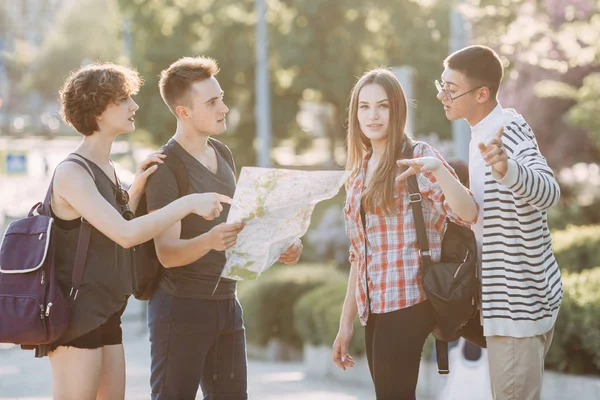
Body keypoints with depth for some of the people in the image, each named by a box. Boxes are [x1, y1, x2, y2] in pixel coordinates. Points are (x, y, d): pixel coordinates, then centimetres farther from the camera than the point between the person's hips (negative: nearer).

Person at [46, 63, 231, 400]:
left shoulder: (107, 169, 14)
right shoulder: (72, 173, -15)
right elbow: (125, 234, -26)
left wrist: (137, 189, 5)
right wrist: (188, 203, -24)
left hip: (107, 316, 9)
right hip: (75, 317, -9)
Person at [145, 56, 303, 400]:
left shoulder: (223, 155, 13)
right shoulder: (165, 168, -13)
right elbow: (167, 252, -20)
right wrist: (208, 241, -39)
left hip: (226, 303, 8)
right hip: (182, 306, -7)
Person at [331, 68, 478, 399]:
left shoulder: (417, 158, -4)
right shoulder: (359, 171, 15)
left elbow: (468, 214, -19)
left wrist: (438, 170, -35)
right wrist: (346, 322, 16)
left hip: (406, 303, -7)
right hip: (374, 308, 7)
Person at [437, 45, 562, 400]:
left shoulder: (511, 130, -18)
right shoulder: (485, 131, 12)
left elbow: (549, 192, -37)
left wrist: (506, 169, -53)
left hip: (520, 300, -10)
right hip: (511, 295, 10)